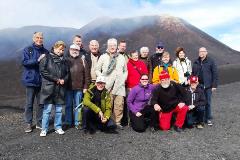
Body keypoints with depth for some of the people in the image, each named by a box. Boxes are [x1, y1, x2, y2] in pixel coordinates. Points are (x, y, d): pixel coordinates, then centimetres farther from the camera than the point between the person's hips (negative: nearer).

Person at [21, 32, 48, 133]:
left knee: (41, 103, 8)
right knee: (29, 103, 4)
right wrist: (37, 60, -19)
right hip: (30, 80, -2)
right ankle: (28, 123, 16)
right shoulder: (28, 50, 2)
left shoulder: (45, 52, 8)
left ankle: (40, 122, 20)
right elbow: (24, 62, -11)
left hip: (42, 81, 3)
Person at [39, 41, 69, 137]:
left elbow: (67, 73, 16)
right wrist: (56, 79, -12)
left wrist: (64, 80, -5)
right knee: (47, 110, 0)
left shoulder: (63, 60, 14)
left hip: (60, 88, 5)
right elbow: (43, 70, -9)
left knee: (59, 109, 10)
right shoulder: (47, 58, 0)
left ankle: (58, 127, 22)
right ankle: (44, 129, 11)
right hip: (49, 87, -4)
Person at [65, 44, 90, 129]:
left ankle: (77, 123, 17)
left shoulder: (82, 60, 5)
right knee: (68, 105, 9)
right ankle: (68, 122, 21)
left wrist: (85, 86, -4)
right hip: (68, 87, 1)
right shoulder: (66, 60, 7)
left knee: (77, 106, 7)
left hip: (79, 88, -1)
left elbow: (87, 75, 1)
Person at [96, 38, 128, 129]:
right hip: (107, 85, -2)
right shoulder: (103, 57, 9)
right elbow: (97, 70, 9)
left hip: (120, 85, 3)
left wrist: (124, 79, 6)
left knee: (119, 104, -1)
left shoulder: (121, 57, 18)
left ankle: (117, 122, 10)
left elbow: (125, 71, 22)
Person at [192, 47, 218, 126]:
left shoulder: (211, 61, -2)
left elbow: (215, 74, -5)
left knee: (208, 103, 4)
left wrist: (214, 85, -9)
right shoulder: (196, 62, 10)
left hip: (208, 86, -3)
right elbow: (193, 74, 12)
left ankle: (208, 119, 15)